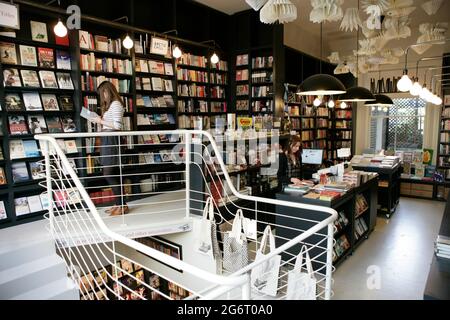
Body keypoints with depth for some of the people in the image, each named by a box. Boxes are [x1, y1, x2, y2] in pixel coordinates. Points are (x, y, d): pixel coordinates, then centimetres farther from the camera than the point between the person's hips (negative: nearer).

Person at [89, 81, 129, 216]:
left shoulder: (115, 104, -10)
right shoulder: (110, 105, 19)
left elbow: (117, 126, -18)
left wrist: (101, 121, -10)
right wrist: (99, 120, 9)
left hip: (112, 140, -9)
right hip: (108, 140, 9)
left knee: (108, 174, -8)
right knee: (113, 174, 9)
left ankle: (123, 205, -1)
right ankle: (119, 204, 15)